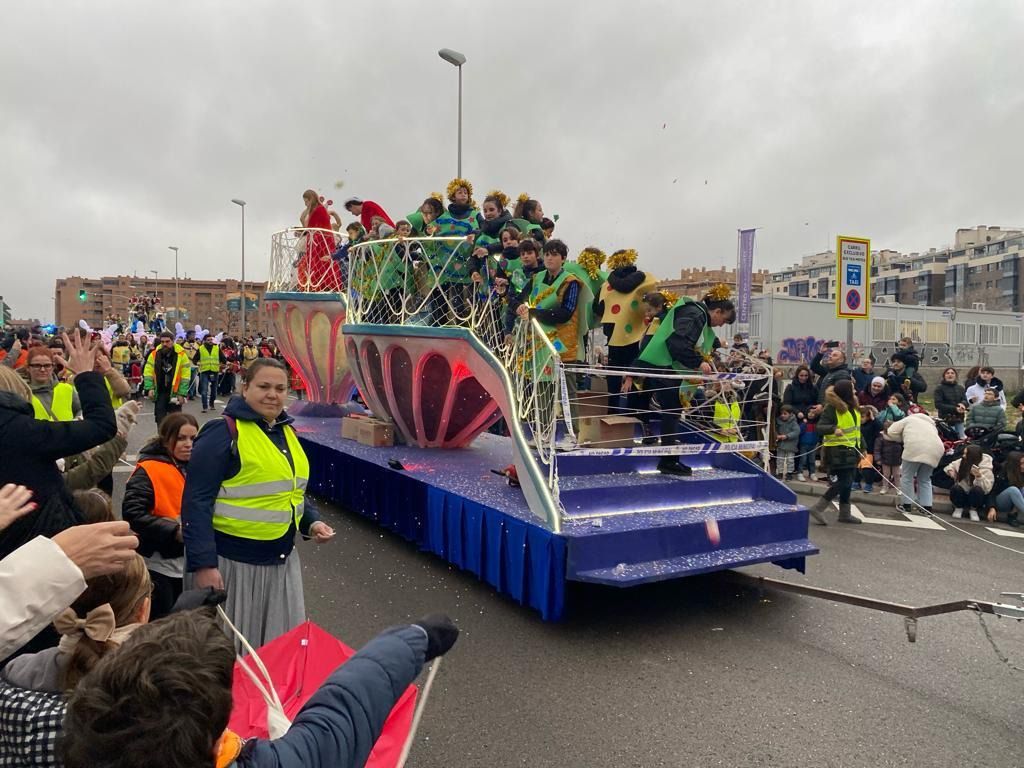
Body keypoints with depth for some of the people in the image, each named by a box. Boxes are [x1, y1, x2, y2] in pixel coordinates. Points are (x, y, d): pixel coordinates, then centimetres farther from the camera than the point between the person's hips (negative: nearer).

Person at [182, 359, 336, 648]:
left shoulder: (287, 432, 11)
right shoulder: (223, 432, -13)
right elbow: (197, 502, -16)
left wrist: (312, 521, 4)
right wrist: (203, 563, -20)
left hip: (281, 560, 7)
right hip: (232, 560, -7)